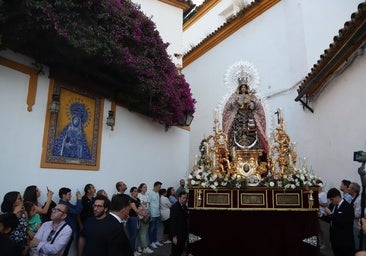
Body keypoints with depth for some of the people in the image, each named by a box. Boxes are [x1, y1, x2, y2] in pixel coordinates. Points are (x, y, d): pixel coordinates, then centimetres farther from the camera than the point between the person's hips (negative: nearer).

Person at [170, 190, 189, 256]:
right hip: (177, 234, -7)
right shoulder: (175, 207, -18)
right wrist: (174, 236, -21)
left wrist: (187, 233, 10)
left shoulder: (185, 207, 6)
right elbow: (173, 222, -20)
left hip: (184, 234, 8)